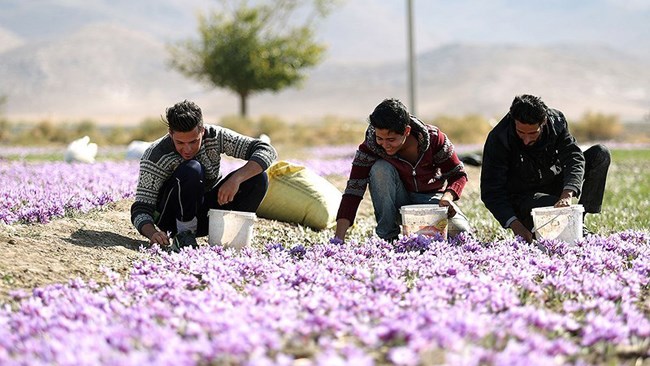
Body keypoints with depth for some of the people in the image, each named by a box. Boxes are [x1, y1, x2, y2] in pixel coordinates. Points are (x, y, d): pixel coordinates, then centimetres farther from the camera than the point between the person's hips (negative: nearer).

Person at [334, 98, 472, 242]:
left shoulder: (433, 138, -21)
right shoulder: (370, 146, -22)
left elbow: (458, 174, -10)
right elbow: (354, 189, -26)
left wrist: (448, 196, -33)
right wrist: (339, 238, -36)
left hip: (431, 198, 0)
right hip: (399, 201, 0)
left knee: (460, 232, -28)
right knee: (380, 168, -30)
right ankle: (387, 237, -18)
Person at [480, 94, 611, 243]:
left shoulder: (556, 120, -14)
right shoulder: (498, 139, -25)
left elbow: (573, 157, -23)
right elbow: (491, 191, -24)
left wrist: (567, 195, -43)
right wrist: (515, 225, -39)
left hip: (555, 184, 5)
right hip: (523, 198, -5)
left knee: (601, 154, -12)